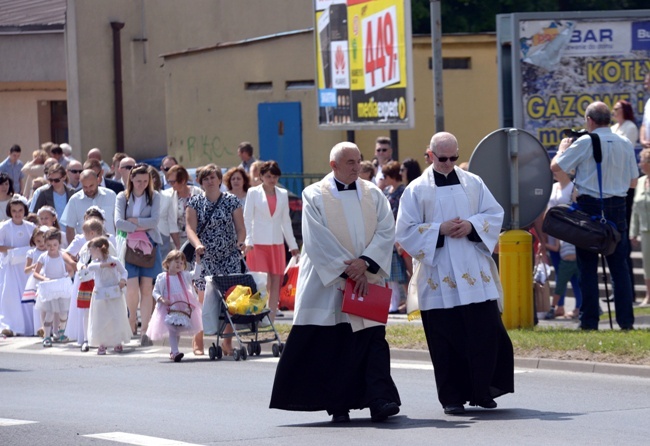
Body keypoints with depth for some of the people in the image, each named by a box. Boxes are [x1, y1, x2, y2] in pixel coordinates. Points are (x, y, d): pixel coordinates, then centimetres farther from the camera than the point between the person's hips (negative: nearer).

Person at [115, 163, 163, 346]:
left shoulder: (154, 197, 6)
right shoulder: (123, 197, 5)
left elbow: (154, 221, -6)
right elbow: (119, 223, -7)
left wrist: (134, 221, -8)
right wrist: (141, 227, -9)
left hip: (149, 246, 1)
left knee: (147, 288, -3)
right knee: (132, 287, -13)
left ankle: (144, 331, -2)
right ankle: (131, 323, 11)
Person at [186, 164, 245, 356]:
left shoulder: (232, 201, 6)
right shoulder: (195, 203, 5)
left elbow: (240, 228, 5)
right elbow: (190, 228, -4)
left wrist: (240, 243, -16)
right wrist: (197, 244, -23)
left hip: (229, 257, 1)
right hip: (205, 258, -1)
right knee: (203, 301, -6)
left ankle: (227, 342, 1)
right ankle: (198, 343, 4)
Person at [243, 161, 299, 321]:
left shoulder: (283, 194, 12)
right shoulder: (254, 192, 2)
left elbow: (286, 220, 15)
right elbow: (247, 218, -1)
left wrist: (293, 245, 13)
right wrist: (248, 241, -12)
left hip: (277, 243, 4)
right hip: (259, 242, -4)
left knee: (276, 283, 0)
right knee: (264, 283, -10)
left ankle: (271, 319, 5)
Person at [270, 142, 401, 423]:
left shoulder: (373, 195, 9)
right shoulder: (315, 196, -1)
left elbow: (386, 231, 0)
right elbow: (318, 242, -8)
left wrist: (366, 262, -15)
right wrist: (348, 271, -13)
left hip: (367, 281, 2)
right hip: (328, 284, -2)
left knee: (374, 340, -8)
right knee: (332, 345, -1)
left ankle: (379, 400, -15)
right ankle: (337, 406, 7)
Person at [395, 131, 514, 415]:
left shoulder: (473, 183, 9)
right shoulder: (416, 190, 2)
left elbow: (494, 214, 8)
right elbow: (405, 232, -1)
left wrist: (472, 225, -10)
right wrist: (440, 230, -13)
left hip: (475, 274, 2)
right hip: (438, 277, -2)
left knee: (485, 332, -3)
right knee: (446, 340, -1)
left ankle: (482, 391, 10)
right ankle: (452, 398, 5)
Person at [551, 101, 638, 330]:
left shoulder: (584, 143, -10)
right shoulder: (625, 144, 2)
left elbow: (555, 167, -7)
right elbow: (633, 182, 9)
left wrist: (562, 148, 11)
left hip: (589, 206, -3)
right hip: (617, 207, 3)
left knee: (588, 266, 3)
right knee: (619, 266, 8)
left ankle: (589, 320, 2)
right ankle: (626, 319, 5)